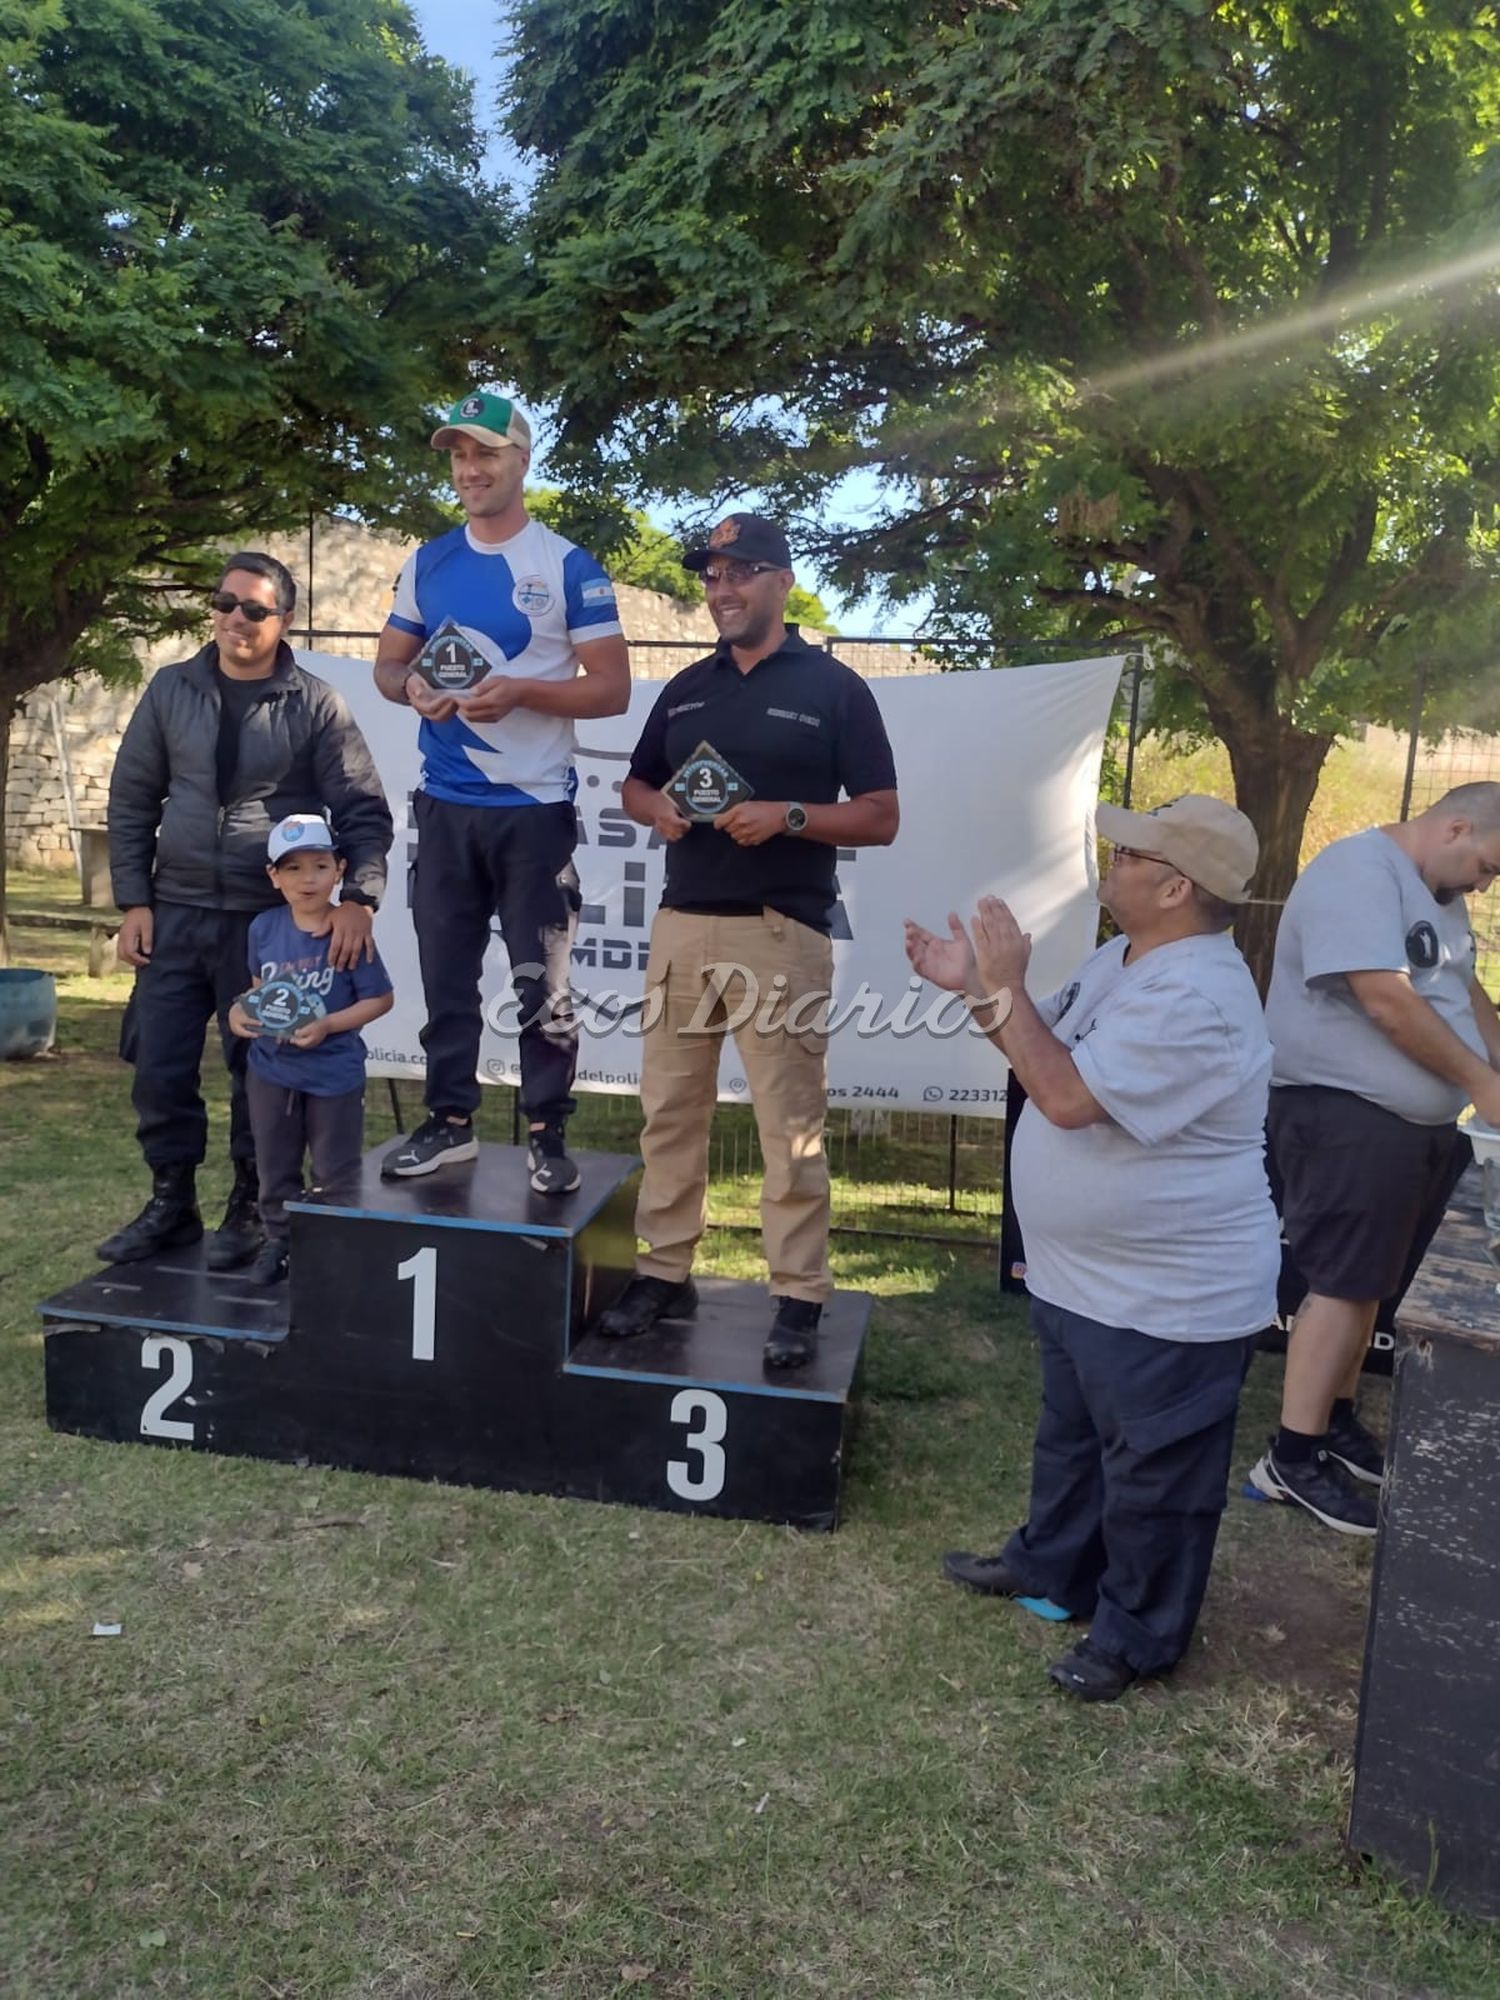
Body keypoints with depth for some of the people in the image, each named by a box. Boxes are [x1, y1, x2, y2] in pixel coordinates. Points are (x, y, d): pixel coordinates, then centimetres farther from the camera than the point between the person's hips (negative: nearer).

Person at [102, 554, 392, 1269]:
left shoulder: (315, 706, -3)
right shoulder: (171, 691, 6)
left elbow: (363, 810, -5)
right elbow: (132, 800, 8)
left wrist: (358, 898, -19)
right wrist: (134, 901, 2)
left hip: (272, 920, -3)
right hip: (177, 913, 3)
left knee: (259, 1070, 6)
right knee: (159, 1067, 6)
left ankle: (250, 1208, 22)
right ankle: (171, 1202, 24)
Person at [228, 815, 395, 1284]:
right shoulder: (264, 928, -4)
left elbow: (380, 999, -13)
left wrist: (328, 1025, -24)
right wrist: (241, 1009, -7)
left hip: (334, 1074, -4)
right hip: (271, 1069, 4)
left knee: (335, 1175, 10)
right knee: (275, 1168, 19)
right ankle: (278, 1241, 36)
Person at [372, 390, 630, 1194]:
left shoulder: (569, 567, -4)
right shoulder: (427, 563, 10)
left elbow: (612, 688, -6)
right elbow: (387, 662, 16)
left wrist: (519, 690, -20)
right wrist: (411, 687, -8)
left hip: (534, 808, -4)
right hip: (445, 807, 5)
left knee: (543, 981, 1)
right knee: (445, 974, 11)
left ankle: (548, 1135, 12)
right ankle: (448, 1122, 24)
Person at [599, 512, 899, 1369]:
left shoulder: (834, 688, 0)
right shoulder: (686, 689, 15)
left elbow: (881, 818, -3)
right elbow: (635, 785, 21)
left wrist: (787, 816, -19)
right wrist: (657, 807, -3)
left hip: (782, 933, -5)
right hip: (682, 924, 6)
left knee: (791, 1124, -2)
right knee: (670, 1110, 9)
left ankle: (800, 1298, 7)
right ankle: (666, 1273, 20)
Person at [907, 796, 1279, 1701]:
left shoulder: (1195, 1001, -30)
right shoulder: (1125, 960, 4)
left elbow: (1067, 1096, -32)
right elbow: (1053, 1047, 16)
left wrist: (1002, 987, -25)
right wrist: (976, 986, 3)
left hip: (1170, 1299, -10)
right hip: (1084, 1275, 10)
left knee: (1151, 1472, 9)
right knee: (1071, 1438, 26)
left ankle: (1138, 1637, 27)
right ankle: (1052, 1569, 46)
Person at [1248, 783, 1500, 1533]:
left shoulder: (1436, 892, 16)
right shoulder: (1360, 873, -16)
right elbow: (1387, 1001, -23)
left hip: (1414, 1119, 10)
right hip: (1347, 1114, -10)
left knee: (1368, 1279, 15)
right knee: (1344, 1285, -7)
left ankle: (1337, 1423, 29)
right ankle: (1292, 1459, 1)